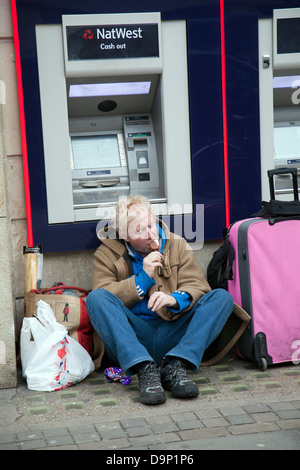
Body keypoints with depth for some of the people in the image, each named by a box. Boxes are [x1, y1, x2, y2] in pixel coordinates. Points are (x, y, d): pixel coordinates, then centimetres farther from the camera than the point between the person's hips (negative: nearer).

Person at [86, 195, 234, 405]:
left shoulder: (177, 245, 12)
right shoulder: (107, 254, 6)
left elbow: (197, 286, 1)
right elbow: (105, 299, -7)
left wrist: (176, 299, -21)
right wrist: (143, 278, -13)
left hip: (173, 335, 2)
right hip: (132, 337, -1)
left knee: (222, 297, -17)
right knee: (96, 298, -26)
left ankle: (175, 365, -33)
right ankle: (145, 370, -39)